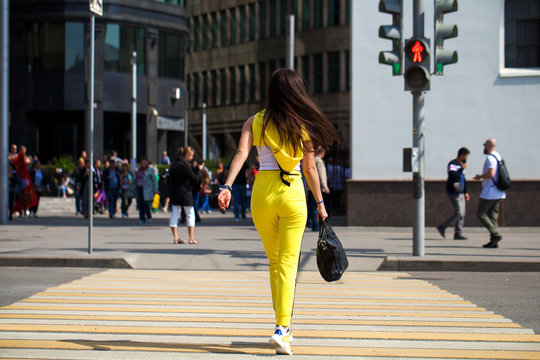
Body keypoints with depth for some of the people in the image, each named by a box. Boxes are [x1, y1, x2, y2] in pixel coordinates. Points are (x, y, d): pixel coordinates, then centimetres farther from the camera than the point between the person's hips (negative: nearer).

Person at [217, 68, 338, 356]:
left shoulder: (255, 122, 4)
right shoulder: (304, 125, 2)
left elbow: (241, 154, -11)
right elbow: (310, 169, 4)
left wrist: (227, 186, -17)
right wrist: (320, 203, 13)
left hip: (262, 194, 2)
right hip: (293, 195, -2)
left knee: (274, 261, 17)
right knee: (288, 262, -3)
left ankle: (283, 325, 25)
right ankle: (281, 330, -17)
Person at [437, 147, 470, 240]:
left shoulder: (461, 164, 15)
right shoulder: (452, 165, -14)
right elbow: (453, 176, -31)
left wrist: (465, 192, 23)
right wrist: (462, 168, -23)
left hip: (460, 193, 9)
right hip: (454, 193, -9)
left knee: (462, 214, 4)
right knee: (458, 213, -12)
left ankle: (458, 234, 7)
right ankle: (442, 227, 0)